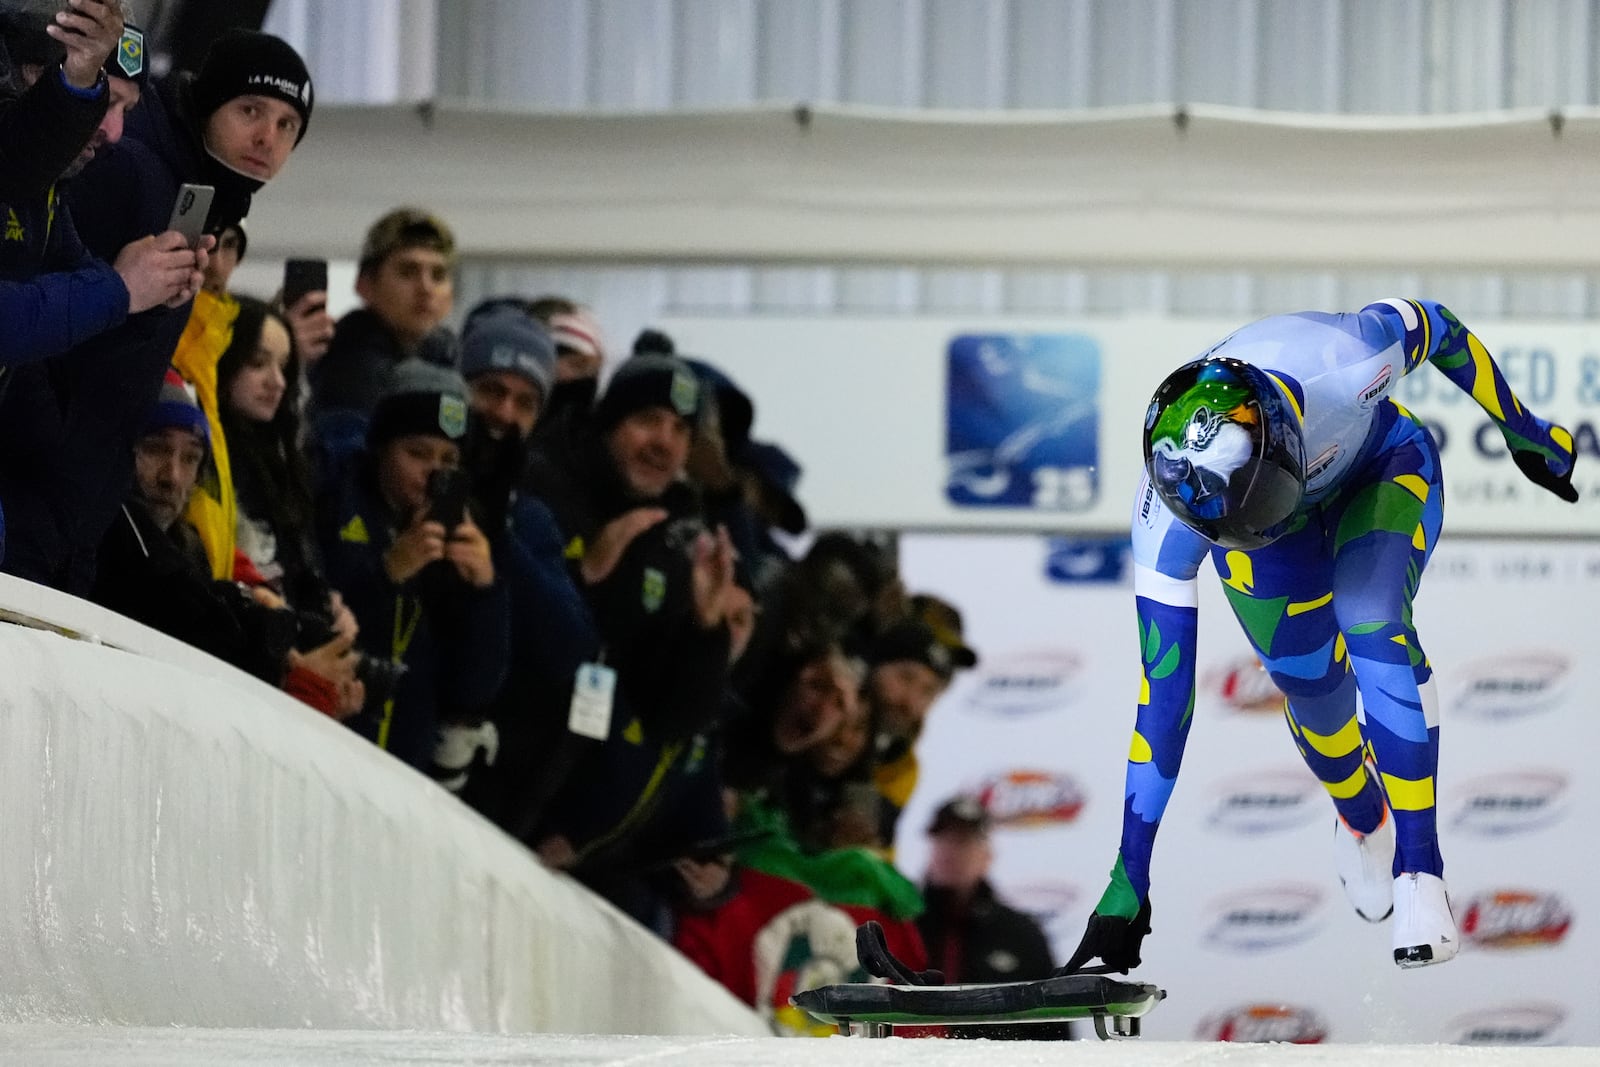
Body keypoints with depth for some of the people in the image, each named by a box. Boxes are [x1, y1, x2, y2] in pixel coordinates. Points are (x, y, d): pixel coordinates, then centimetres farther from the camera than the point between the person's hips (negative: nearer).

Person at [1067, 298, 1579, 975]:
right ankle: (1361, 820, 34)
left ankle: (1421, 875, -18)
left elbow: (1433, 326, -20)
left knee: (1372, 631, -25)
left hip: (1383, 472, -1)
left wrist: (1524, 432, -3)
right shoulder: (1168, 504, -39)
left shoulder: (1341, 362, -45)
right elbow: (1163, 687, -34)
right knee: (1308, 685, -1)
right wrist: (1130, 874, -35)